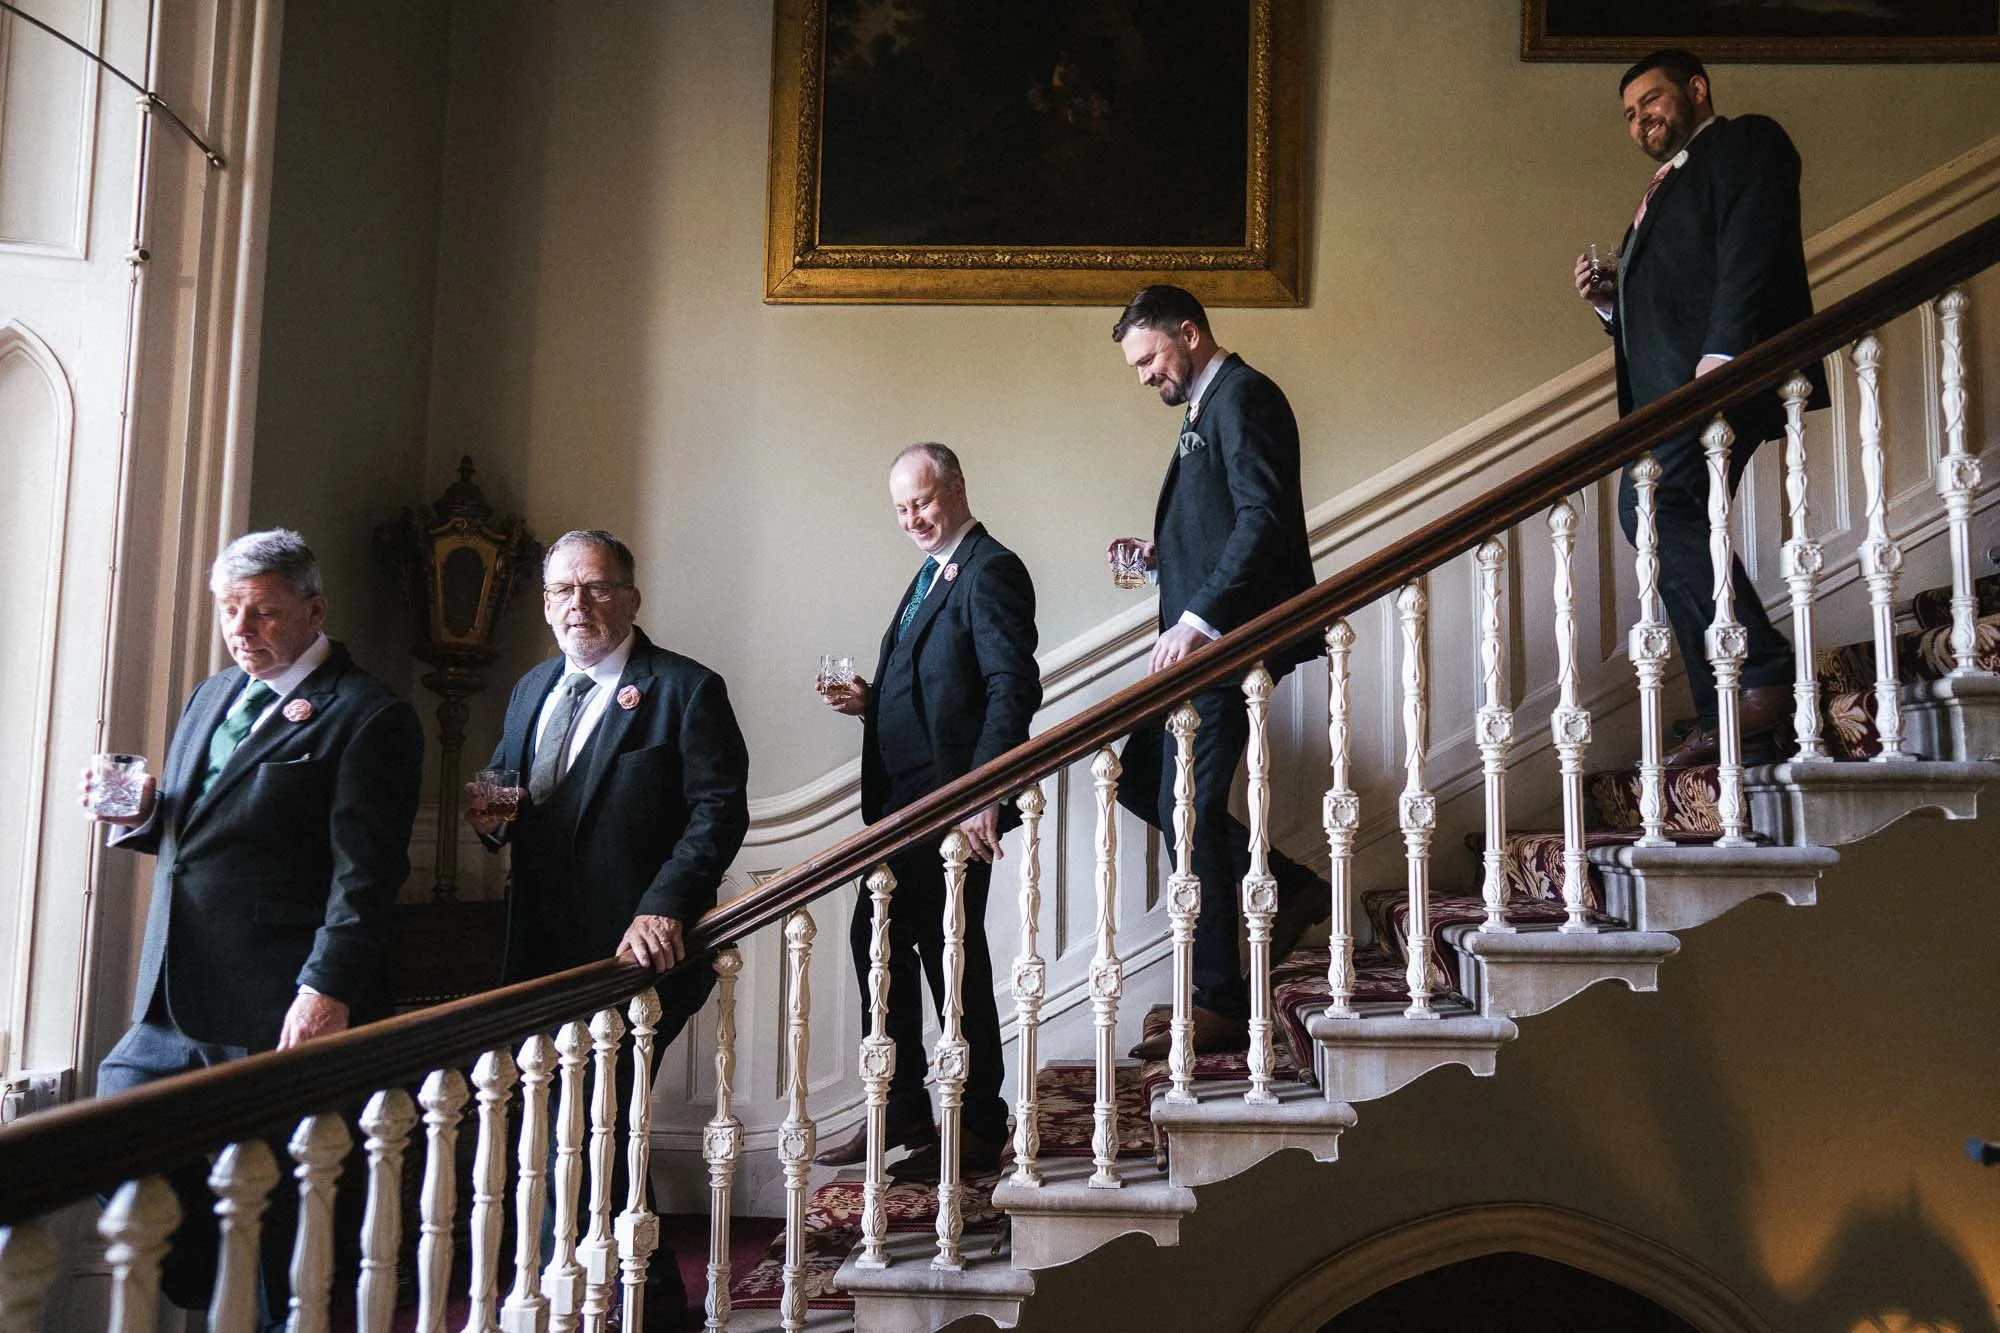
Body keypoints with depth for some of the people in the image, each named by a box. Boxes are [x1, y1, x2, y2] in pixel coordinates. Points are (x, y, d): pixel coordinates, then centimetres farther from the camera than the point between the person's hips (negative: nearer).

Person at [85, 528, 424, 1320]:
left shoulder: (366, 717, -10)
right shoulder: (211, 697, 16)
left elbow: (364, 873, -16)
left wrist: (329, 989, -23)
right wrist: (141, 816, 4)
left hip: (280, 1015, -8)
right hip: (177, 1003, 8)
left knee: (271, 1210, 1)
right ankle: (219, 1301, 28)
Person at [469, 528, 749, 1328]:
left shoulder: (686, 689, -5)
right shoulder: (531, 691, 16)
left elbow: (719, 811, -14)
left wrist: (665, 905, -26)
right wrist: (491, 817, -2)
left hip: (635, 954, -7)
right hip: (544, 954, 7)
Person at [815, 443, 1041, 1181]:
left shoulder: (990, 572, -11)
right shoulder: (931, 576, 19)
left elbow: (1013, 688, -20)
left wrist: (984, 796, -26)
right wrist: (872, 699, 5)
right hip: (905, 801, 10)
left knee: (950, 952, -2)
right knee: (877, 940, 12)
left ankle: (978, 1130, 13)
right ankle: (902, 1113, 24)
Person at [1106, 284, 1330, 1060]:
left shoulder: (1243, 396, -9)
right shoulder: (1205, 408, 22)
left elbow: (1265, 520, -21)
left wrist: (1198, 620, -25)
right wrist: (1156, 556, 9)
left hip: (1234, 639, -10)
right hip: (1206, 641, 11)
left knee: (1190, 808, -8)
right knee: (1139, 780, 11)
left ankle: (1218, 1005, 2)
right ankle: (1291, 890, 18)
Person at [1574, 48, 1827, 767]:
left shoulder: (1746, 141, 7)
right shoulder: (1664, 190, 33)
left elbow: (1753, 248, -11)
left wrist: (1723, 353, -24)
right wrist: (1609, 302, 12)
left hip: (1721, 373, -9)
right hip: (1668, 387, 9)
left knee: (1650, 506, -24)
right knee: (1678, 536, 2)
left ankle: (1766, 673, -20)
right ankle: (1725, 724, 3)